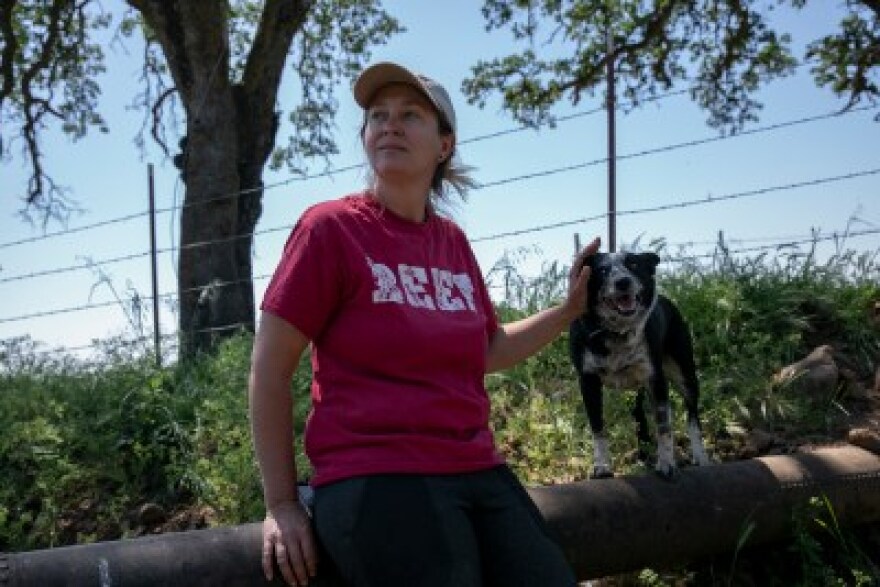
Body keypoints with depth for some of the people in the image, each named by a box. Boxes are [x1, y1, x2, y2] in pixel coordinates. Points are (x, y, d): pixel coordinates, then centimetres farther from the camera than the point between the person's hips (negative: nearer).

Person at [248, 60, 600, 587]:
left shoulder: (453, 241, 12)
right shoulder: (332, 227, -5)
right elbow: (269, 371, -5)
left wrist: (572, 307, 16)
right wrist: (282, 504, -5)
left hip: (479, 472, 6)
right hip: (374, 479, -6)